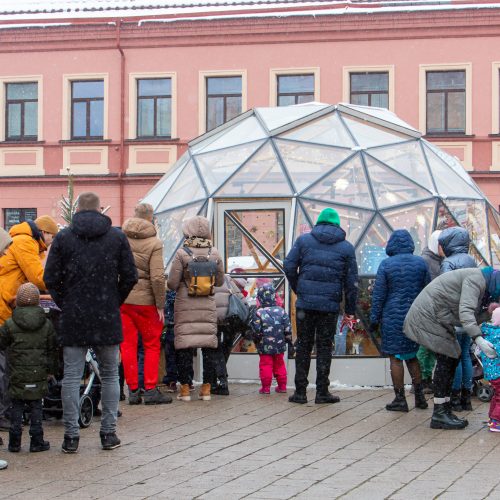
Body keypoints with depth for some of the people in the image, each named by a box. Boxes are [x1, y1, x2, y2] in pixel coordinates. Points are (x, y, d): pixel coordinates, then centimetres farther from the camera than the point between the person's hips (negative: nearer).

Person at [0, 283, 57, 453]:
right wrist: (52, 369, 19)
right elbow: (52, 349, 7)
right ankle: (37, 441, 8)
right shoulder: (47, 324, 0)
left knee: (16, 406, 8)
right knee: (36, 406, 8)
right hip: (39, 374, 1)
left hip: (17, 375, -1)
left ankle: (14, 442, 8)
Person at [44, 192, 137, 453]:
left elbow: (50, 278, -3)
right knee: (109, 375, 11)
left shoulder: (63, 237, 1)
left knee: (71, 376, 3)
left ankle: (71, 435, 2)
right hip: (107, 318, 0)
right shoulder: (117, 236, 2)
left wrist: (64, 304, 9)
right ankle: (108, 433, 10)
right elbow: (130, 277, 0)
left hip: (73, 317, 0)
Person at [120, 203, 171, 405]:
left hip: (121, 298, 3)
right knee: (152, 345, 9)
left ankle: (133, 391, 10)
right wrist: (160, 305, -8)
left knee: (127, 345, 9)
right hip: (144, 299, -3)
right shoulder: (154, 243, -9)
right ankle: (150, 390, 8)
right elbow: (157, 277, -15)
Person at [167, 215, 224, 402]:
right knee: (208, 345, 8)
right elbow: (220, 281, 9)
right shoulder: (214, 253, 0)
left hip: (185, 306, -2)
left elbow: (172, 284, -9)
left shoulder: (182, 253, -10)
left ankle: (185, 388, 3)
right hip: (208, 306, 3)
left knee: (184, 346, 2)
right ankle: (206, 387, 9)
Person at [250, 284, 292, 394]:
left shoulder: (258, 313, -12)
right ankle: (282, 386, 20)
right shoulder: (281, 311, -1)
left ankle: (266, 387, 2)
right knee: (279, 365, 15)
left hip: (265, 347, -4)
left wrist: (256, 340, 6)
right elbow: (288, 329, 1)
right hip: (279, 347, 4)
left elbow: (256, 331, -13)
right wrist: (289, 340, 14)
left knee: (265, 365, 3)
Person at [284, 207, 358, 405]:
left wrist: (298, 290, 12)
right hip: (330, 305, 0)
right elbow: (352, 281, 5)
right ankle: (322, 392, 7)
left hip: (305, 302, 0)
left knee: (303, 345, 8)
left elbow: (289, 266, -1)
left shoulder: (304, 240, 6)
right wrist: (350, 310, 9)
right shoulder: (346, 247, 6)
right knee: (324, 347, 7)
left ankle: (300, 392, 8)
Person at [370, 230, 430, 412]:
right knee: (411, 356, 16)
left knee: (396, 357, 1)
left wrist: (374, 319, 1)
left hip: (393, 317, -4)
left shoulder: (386, 265, -7)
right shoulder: (420, 263, 3)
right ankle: (419, 396, 14)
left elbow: (379, 295, -7)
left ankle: (400, 399, 2)